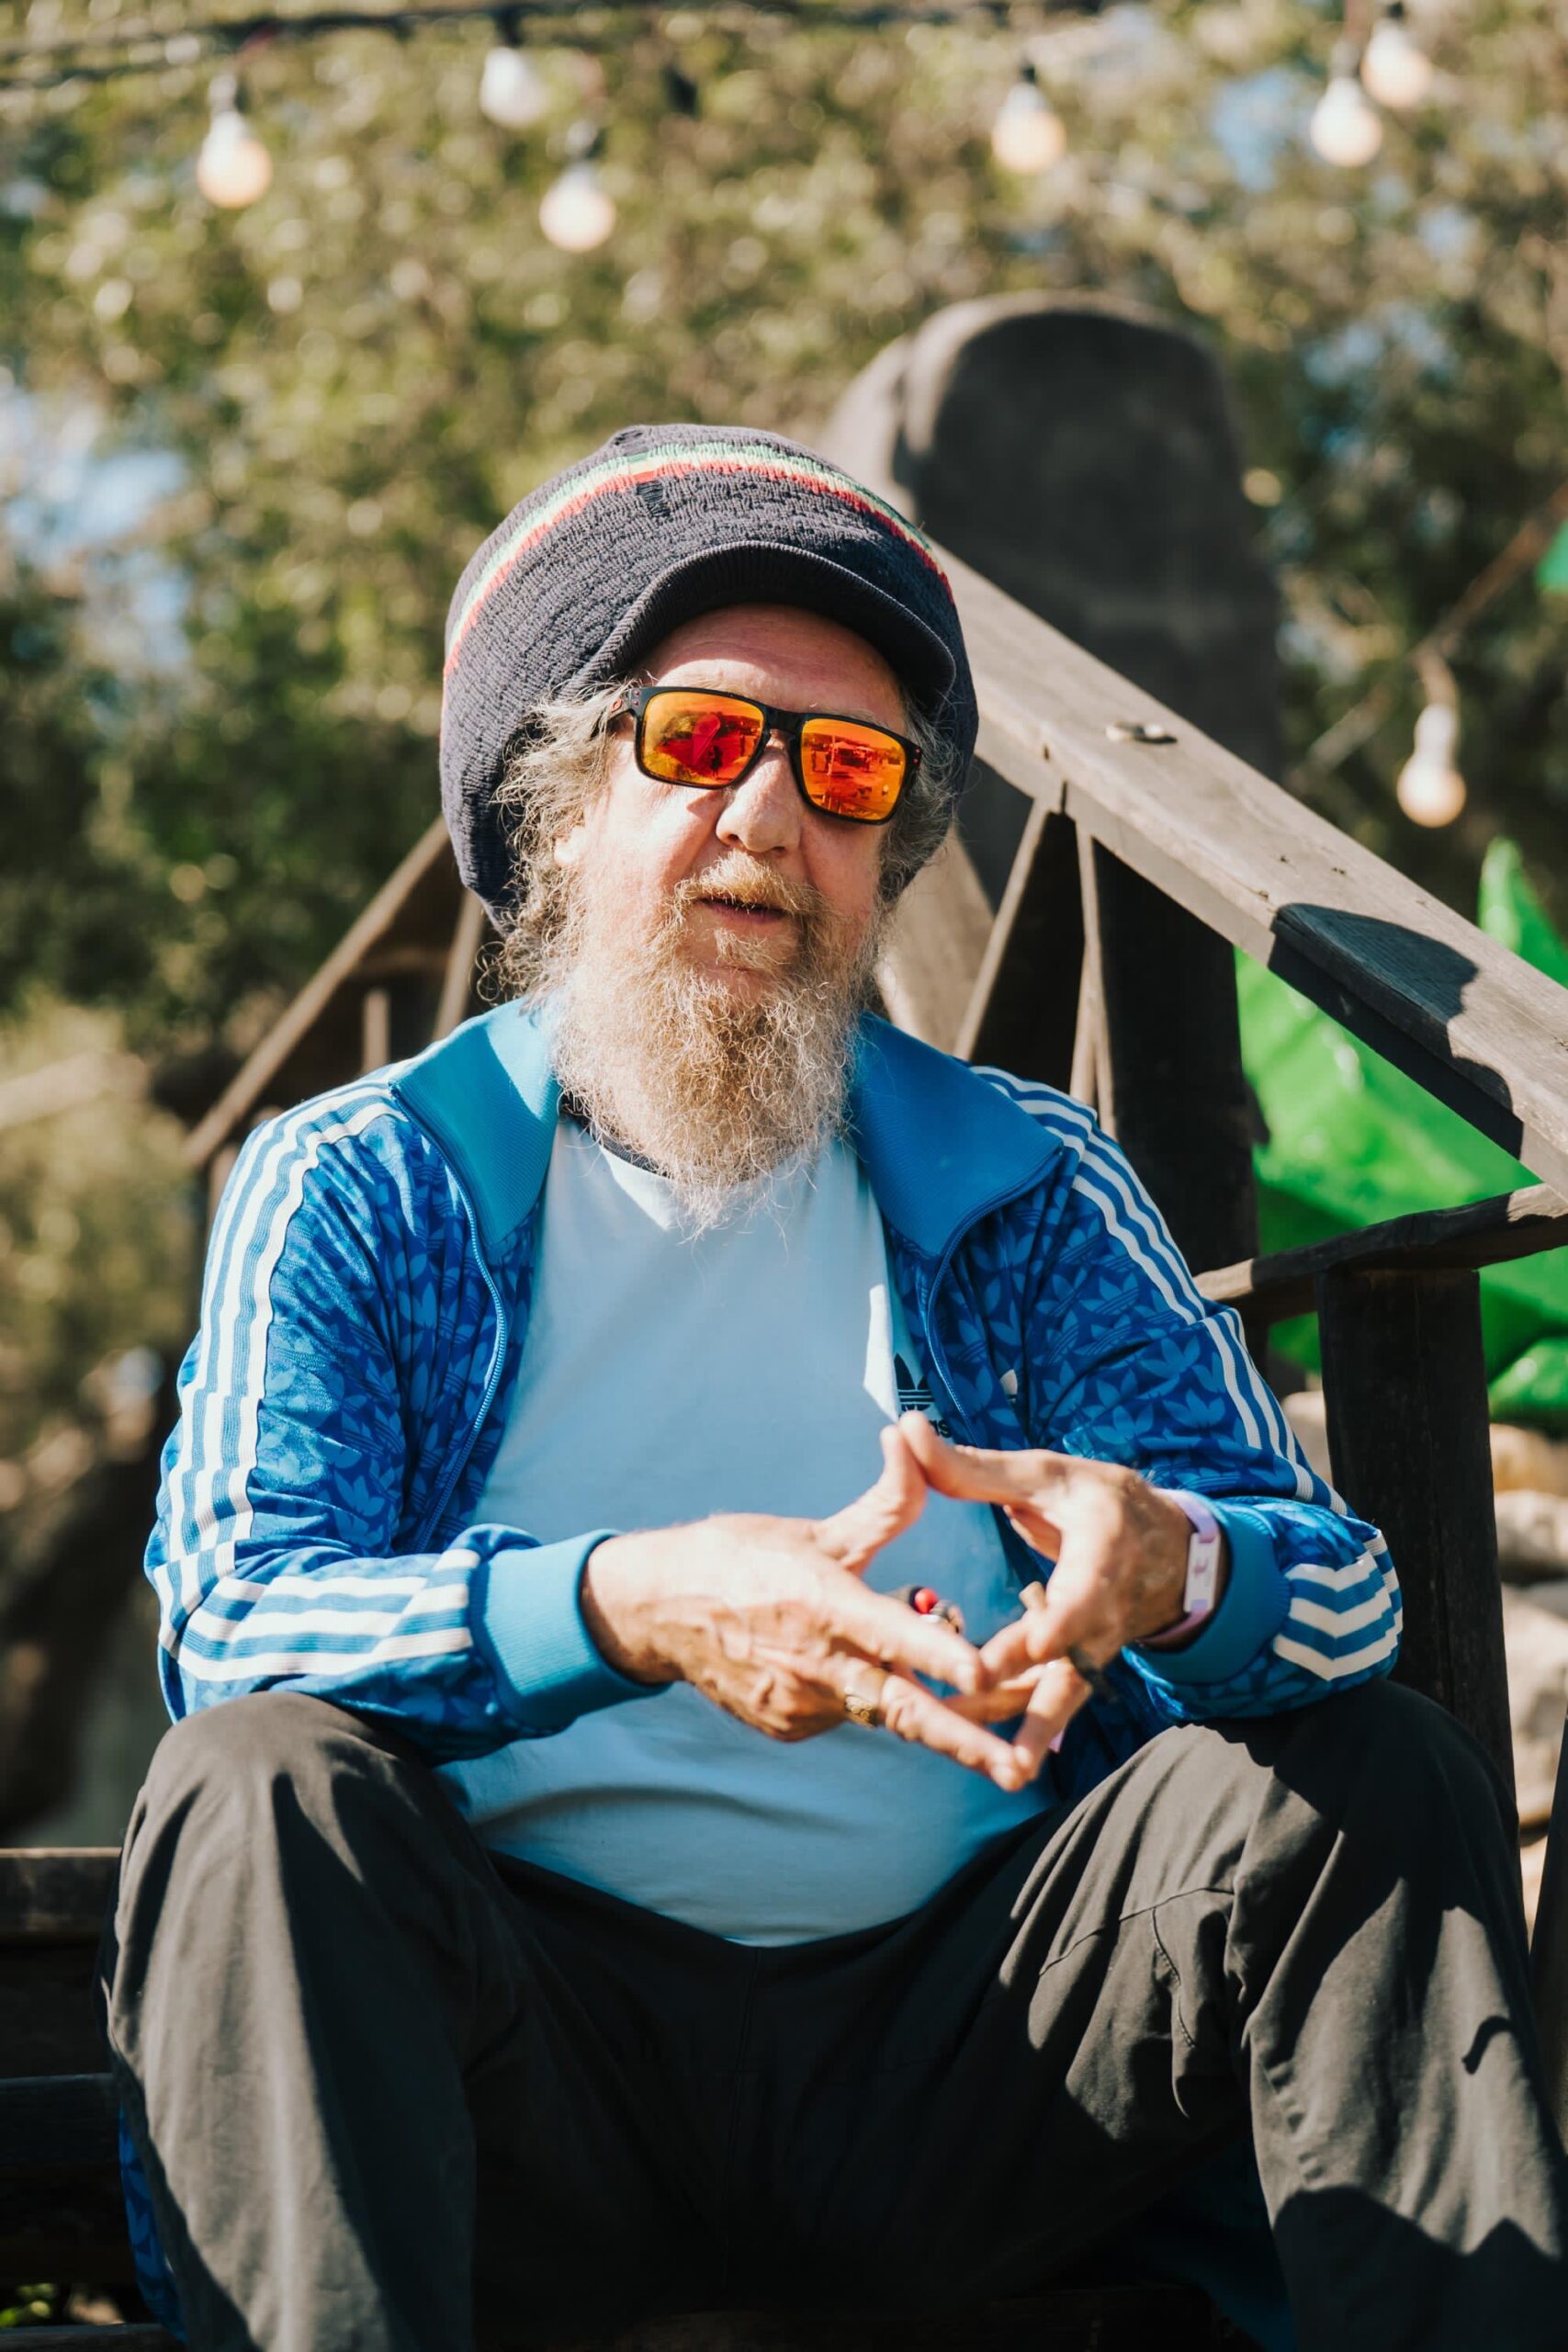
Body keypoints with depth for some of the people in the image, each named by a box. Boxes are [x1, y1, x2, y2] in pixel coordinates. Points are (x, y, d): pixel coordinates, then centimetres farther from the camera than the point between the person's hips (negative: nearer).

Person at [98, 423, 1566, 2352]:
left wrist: (1165, 1567, -27)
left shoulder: (1028, 1194, 12)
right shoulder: (352, 1194, 6)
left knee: (1376, 1778, -17)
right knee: (258, 1798, -30)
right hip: (534, 2077, -2)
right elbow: (232, 1625, -11)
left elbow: (1345, 1589, -1)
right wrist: (617, 1611, -31)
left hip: (960, 2048, 2)